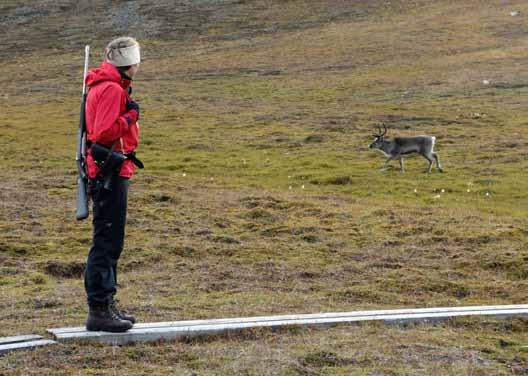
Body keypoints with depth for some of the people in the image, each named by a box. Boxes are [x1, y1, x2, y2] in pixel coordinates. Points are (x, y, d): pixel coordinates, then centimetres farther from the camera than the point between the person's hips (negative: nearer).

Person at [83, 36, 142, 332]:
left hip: (110, 173, 11)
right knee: (108, 241, -8)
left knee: (110, 241, 16)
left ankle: (106, 303, 25)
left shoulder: (106, 86, 17)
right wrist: (130, 116, -14)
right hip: (110, 173, -11)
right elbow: (104, 133, -24)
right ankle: (99, 310, -5)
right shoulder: (112, 89, -16)